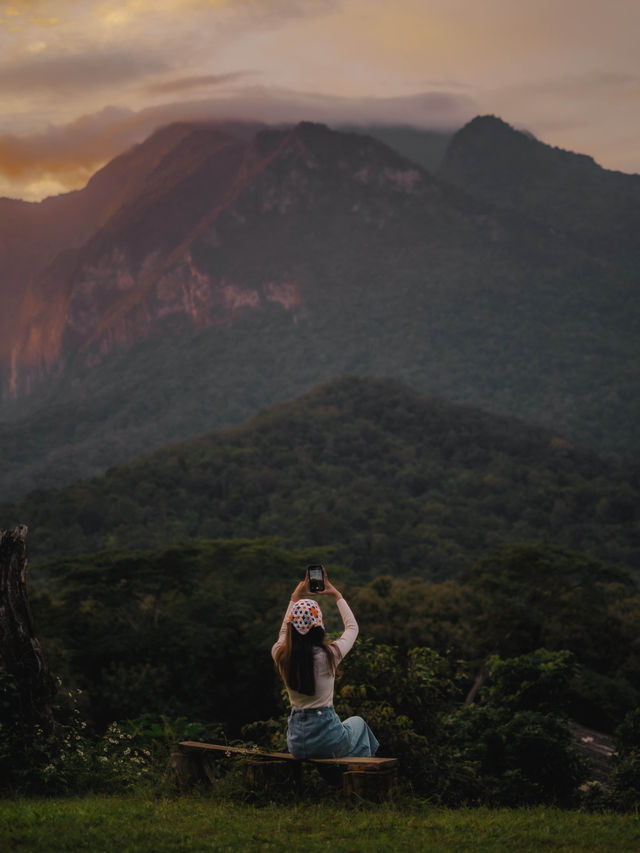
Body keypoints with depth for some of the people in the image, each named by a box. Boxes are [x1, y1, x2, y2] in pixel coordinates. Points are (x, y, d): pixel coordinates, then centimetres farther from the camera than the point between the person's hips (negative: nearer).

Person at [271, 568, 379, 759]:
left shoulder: (281, 656, -6)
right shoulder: (328, 655, -15)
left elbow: (284, 631, 20)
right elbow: (352, 627, 6)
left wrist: (295, 598, 25)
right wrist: (337, 596, 16)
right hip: (326, 740, -3)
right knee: (358, 722, 33)